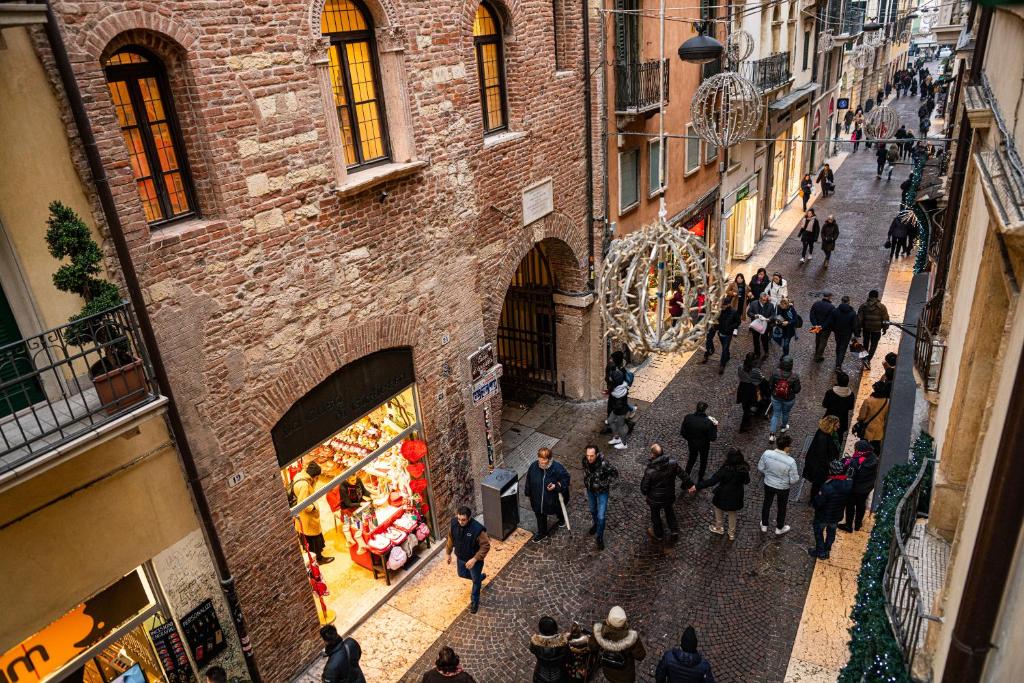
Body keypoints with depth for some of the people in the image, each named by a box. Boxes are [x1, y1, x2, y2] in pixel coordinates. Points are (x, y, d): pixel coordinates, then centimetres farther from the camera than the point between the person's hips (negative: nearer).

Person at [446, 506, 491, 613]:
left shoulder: (477, 529, -36)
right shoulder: (454, 523, -21)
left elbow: (485, 546, -25)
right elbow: (450, 538, 0)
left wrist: (475, 559, -29)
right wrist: (448, 552, 7)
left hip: (475, 560, -5)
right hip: (460, 557, 5)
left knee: (476, 581, 16)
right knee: (461, 574, 29)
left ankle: (474, 602, 42)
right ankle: (481, 577, 56)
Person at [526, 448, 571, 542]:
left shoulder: (557, 467, -28)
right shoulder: (534, 466, -19)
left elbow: (565, 478, -14)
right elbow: (528, 480, -3)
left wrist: (556, 486, -29)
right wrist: (528, 494, 6)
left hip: (553, 498, -2)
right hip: (537, 498, 2)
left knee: (557, 510, 28)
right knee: (540, 515, 20)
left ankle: (562, 519, 63)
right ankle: (542, 532, 46)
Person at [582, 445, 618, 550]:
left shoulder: (604, 464, -34)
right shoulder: (585, 460, -21)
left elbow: (615, 473, -17)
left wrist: (605, 484, -17)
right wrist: (585, 482, 2)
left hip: (602, 491, -4)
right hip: (590, 490, 4)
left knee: (601, 516, 0)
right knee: (592, 510, 27)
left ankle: (599, 538, 21)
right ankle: (596, 524, 57)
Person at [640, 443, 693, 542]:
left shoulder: (649, 471, -34)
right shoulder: (672, 463, -25)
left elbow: (644, 486, -20)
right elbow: (682, 474, -8)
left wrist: (645, 493, 3)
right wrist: (690, 485, 9)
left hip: (655, 498, -3)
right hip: (669, 496, 3)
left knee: (655, 514, 25)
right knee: (669, 511, 33)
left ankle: (658, 534, 46)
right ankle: (674, 530, 38)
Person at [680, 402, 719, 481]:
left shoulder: (688, 418, -23)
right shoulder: (708, 422, -31)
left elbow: (682, 433, -12)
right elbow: (712, 438, -21)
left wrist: (689, 438, 7)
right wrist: (715, 426, -12)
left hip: (691, 443, 2)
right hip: (704, 445, -2)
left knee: (692, 458, 31)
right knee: (703, 461, 26)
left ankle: (686, 476, 40)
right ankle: (700, 479, 44)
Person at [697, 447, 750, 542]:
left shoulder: (725, 470, -32)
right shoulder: (744, 469, -19)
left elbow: (712, 481, -30)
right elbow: (746, 481, -2)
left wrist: (697, 486, -25)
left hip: (723, 496, -4)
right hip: (736, 497, 4)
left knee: (718, 509, 27)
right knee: (732, 514, 27)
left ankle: (719, 528, 45)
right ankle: (732, 533, 42)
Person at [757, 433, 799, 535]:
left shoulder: (767, 453, -24)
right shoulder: (790, 461, -33)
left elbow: (760, 468, -8)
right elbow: (793, 480, -21)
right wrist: (798, 476, 1)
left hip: (768, 484, 3)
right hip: (783, 488, -2)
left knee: (766, 504, 27)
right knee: (781, 507, 24)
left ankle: (764, 526, 48)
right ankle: (779, 529, 47)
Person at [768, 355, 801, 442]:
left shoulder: (775, 372, -23)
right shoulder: (794, 376, -27)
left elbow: (770, 385, -11)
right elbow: (797, 390, -17)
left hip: (776, 398, 1)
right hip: (789, 399, -1)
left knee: (776, 414, 18)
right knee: (785, 413, 27)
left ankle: (772, 434, 14)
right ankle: (783, 427, 53)